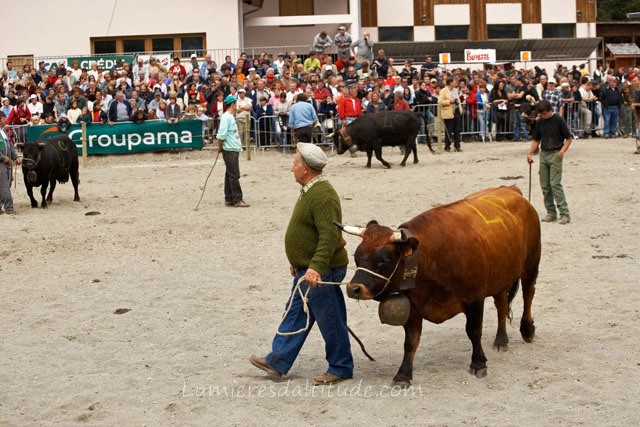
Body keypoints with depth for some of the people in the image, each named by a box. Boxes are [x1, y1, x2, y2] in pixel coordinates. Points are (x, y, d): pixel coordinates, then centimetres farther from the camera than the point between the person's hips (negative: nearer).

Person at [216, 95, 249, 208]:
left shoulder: (231, 117, 16)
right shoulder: (226, 117, -14)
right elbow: (221, 134, -21)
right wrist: (220, 147, -10)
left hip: (234, 150, 10)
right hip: (229, 151, -10)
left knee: (230, 175, 12)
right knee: (234, 175, -9)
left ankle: (229, 199, 17)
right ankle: (237, 199, -8)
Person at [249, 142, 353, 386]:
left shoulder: (322, 195, -22)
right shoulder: (310, 191, 13)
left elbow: (329, 237, -30)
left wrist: (316, 267, -38)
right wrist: (298, 262, 27)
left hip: (321, 272, -11)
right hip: (307, 269, 11)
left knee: (330, 321, 1)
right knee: (295, 314, 15)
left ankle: (341, 369, 13)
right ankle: (278, 362, 22)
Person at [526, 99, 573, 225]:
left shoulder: (558, 120, -8)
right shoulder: (540, 122, 7)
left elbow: (568, 138, -5)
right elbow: (536, 140, 15)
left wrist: (562, 150, -19)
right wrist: (530, 153, 1)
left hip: (555, 154, -6)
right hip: (543, 154, 6)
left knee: (555, 184, -14)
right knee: (545, 185, 6)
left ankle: (564, 213, -13)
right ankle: (551, 213, 14)